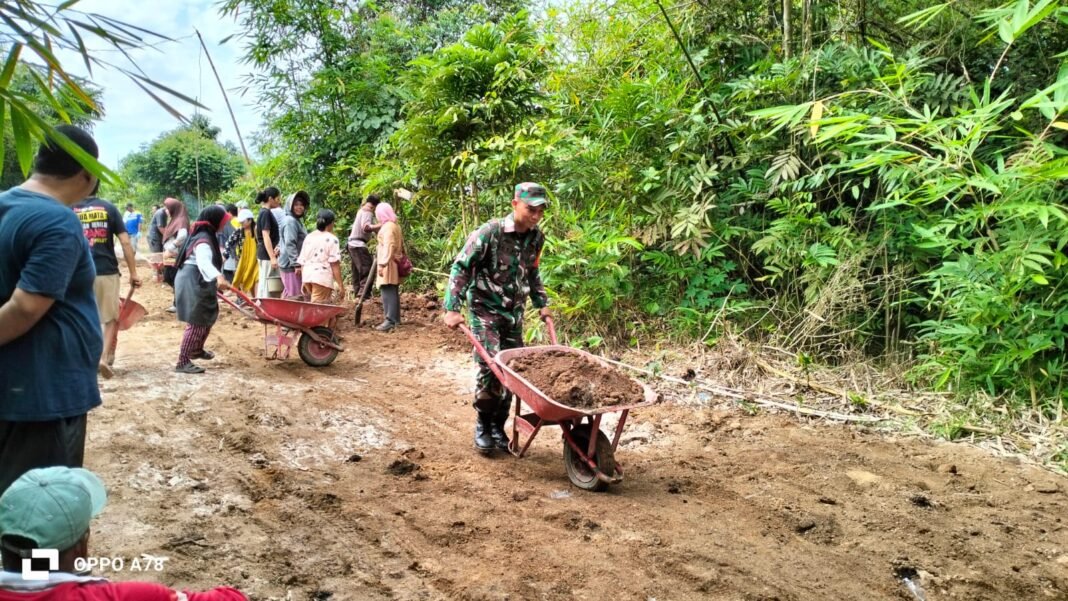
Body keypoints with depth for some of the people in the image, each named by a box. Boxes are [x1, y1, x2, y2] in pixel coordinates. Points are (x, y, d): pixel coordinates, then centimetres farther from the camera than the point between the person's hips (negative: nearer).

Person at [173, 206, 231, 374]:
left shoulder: (205, 236, 14)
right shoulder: (204, 240, -21)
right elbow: (203, 262, -40)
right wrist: (218, 277, -57)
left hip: (199, 283, 11)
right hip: (193, 284, -11)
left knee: (208, 317, 22)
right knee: (196, 322, -11)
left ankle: (197, 350, 38)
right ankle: (183, 361, -9)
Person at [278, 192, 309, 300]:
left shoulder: (297, 221, 18)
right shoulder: (290, 221, -14)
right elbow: (290, 244, -21)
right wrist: (296, 263, -23)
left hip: (291, 264, 10)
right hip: (291, 265, -10)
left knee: (288, 294, 15)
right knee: (295, 296, -11)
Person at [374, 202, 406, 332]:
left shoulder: (388, 227, -12)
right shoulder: (395, 226, 18)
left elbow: (388, 247, -21)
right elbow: (400, 246, 20)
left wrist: (382, 264, -24)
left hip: (388, 264, -10)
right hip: (395, 264, 10)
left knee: (388, 292, -13)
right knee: (393, 292, 13)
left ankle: (390, 320, -17)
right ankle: (395, 319, 17)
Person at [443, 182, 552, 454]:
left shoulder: (537, 237, 0)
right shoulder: (490, 232, -18)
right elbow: (461, 267, -14)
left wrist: (542, 304, 17)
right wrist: (452, 308, -19)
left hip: (514, 313, 5)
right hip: (485, 310, -5)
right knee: (489, 366, -13)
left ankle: (498, 427, 20)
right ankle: (483, 424, 8)